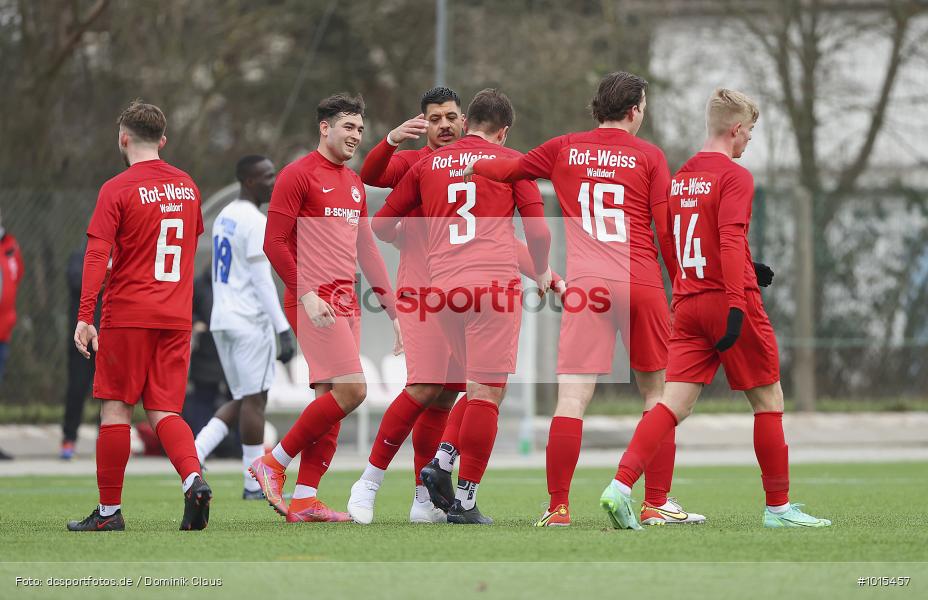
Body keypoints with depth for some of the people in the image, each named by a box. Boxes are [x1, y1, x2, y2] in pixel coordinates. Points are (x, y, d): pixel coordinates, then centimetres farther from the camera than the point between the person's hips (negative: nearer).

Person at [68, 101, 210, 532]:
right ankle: (193, 478, -21)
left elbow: (96, 255, -14)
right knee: (164, 411, 5)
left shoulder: (117, 190, -7)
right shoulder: (186, 185, 11)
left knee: (115, 408, 3)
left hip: (128, 314, -5)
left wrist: (84, 316, -15)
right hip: (176, 318, 5)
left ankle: (109, 510, 6)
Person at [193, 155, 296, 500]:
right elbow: (262, 280, -18)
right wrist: (284, 330, -17)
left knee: (242, 400, 14)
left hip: (222, 320, 9)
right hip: (250, 322, -9)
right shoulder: (256, 222, -13)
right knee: (254, 400, -2)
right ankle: (254, 485, 2)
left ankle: (191, 455, -1)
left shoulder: (223, 218, 16)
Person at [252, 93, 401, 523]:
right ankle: (275, 462, -6)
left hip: (345, 303, 8)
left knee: (330, 401, 3)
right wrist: (306, 294, -19)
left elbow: (366, 250, 23)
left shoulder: (354, 184, 19)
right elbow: (274, 243, -9)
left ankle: (304, 499, 4)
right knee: (351, 389, -17)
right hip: (314, 301, -8)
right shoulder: (298, 175, -5)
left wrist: (393, 310, 18)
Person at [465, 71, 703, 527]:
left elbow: (509, 169, 22)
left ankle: (558, 507, -6)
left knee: (571, 399, -3)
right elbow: (668, 230, 1)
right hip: (642, 284, -1)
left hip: (585, 284, 1)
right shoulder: (649, 156, 4)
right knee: (655, 393, 11)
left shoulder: (565, 149, 9)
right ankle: (657, 505, 10)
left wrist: (472, 164, 41)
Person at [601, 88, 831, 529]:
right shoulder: (734, 176, -10)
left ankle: (620, 486, -19)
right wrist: (736, 305, -25)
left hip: (687, 303, 6)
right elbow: (731, 240, -21)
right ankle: (778, 507, 13)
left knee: (675, 403, 0)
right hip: (726, 298, -6)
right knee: (768, 401, 7)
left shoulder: (680, 177, 14)